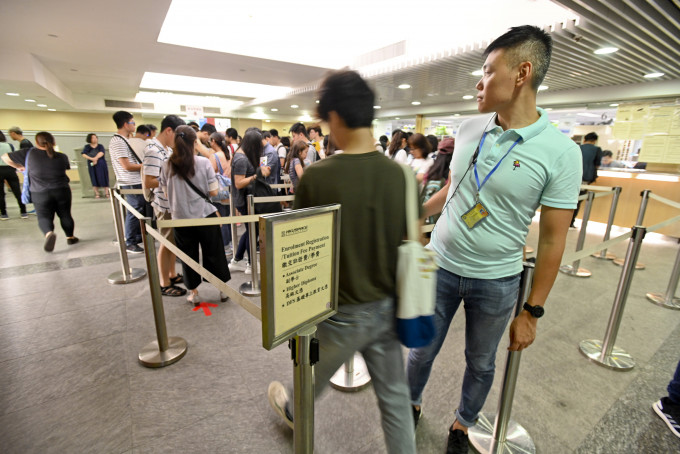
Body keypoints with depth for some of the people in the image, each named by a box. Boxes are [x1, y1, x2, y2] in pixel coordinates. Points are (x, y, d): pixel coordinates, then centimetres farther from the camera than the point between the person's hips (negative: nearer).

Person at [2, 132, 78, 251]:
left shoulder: (29, 153, -4)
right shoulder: (62, 156, -2)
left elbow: (6, 158, 6)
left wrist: (19, 166, 23)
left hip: (40, 193, -1)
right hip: (62, 191, 1)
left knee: (44, 216, 4)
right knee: (65, 215, 14)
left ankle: (49, 233, -24)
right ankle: (70, 237, 22)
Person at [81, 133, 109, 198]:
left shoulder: (100, 146, 5)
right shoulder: (87, 147, 7)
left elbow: (102, 153, -11)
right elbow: (83, 154, -4)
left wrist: (96, 158, -24)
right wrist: (91, 159, -19)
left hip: (101, 164, 0)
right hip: (92, 165, 1)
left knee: (104, 178, -1)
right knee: (94, 179, 0)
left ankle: (106, 193, 5)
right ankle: (97, 194, 5)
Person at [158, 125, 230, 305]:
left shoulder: (167, 166, -3)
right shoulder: (204, 162, -9)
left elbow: (166, 192, 5)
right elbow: (213, 192, -9)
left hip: (180, 218, 2)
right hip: (205, 215, -1)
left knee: (188, 256, 14)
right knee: (214, 253, 12)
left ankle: (193, 293, 25)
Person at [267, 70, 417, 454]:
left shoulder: (317, 177, -21)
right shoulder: (398, 173, -8)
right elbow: (406, 242, 1)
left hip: (341, 311, -2)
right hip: (386, 307, 3)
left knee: (314, 378, 28)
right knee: (394, 396, 20)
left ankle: (293, 410, 59)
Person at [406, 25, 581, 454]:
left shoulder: (560, 152, -13)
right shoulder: (468, 129, 0)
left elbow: (552, 241, -10)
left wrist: (532, 312, -7)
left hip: (496, 281, -2)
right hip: (440, 266, 3)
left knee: (481, 363, 19)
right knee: (422, 351, 16)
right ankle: (412, 404, 47)